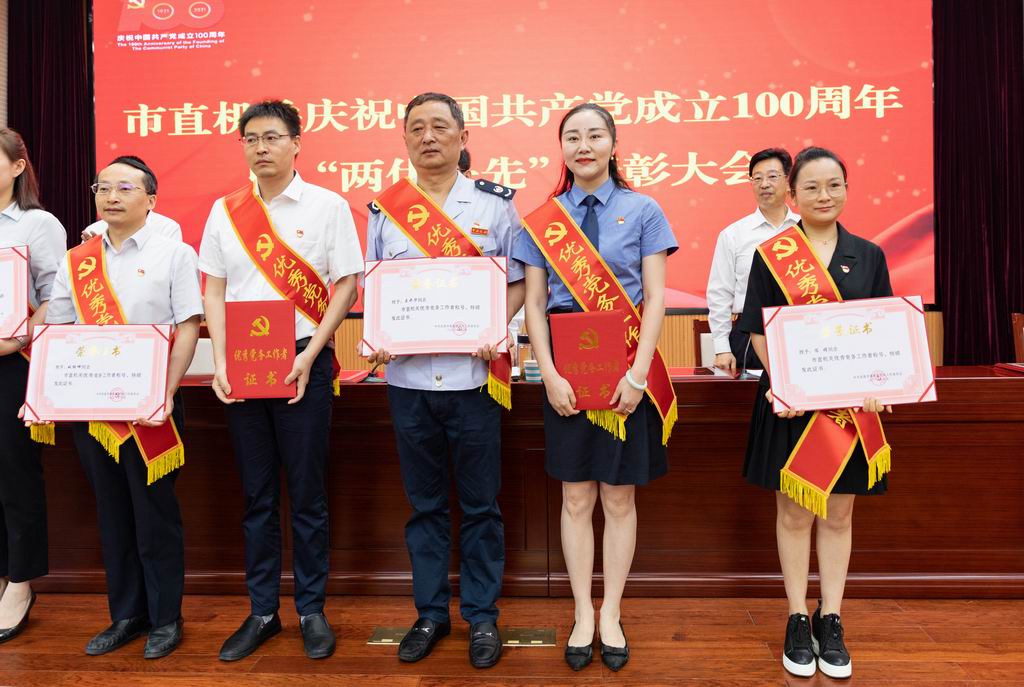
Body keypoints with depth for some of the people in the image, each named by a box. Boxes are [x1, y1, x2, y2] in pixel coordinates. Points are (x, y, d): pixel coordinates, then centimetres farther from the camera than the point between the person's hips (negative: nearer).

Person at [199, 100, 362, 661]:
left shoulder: (327, 206, 0)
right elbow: (214, 289, 10)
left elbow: (347, 285, -4)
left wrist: (308, 356, -12)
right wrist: (220, 362, -2)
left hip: (302, 362, -3)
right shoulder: (225, 210, 9)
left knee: (307, 493, 3)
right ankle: (262, 611, 23)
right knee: (256, 495, 10)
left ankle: (311, 610, 19)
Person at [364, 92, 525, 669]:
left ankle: (483, 615, 24)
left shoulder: (495, 204, 3)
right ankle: (431, 612, 29)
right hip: (408, 377, 2)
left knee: (480, 505, 7)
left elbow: (520, 280, 4)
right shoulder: (384, 208, 9)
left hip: (473, 373, -2)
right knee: (424, 503, 13)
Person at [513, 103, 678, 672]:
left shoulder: (642, 210, 1)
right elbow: (535, 303, 2)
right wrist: (550, 374, -9)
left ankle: (611, 614, 24)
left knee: (619, 497, 8)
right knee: (576, 498, 8)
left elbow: (655, 298, -3)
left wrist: (637, 374, -12)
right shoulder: (544, 219, 5)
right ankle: (583, 614, 24)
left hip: (627, 368, -1)